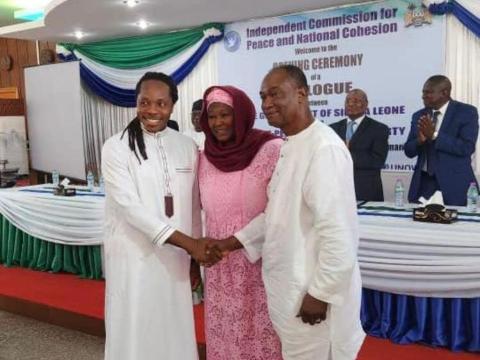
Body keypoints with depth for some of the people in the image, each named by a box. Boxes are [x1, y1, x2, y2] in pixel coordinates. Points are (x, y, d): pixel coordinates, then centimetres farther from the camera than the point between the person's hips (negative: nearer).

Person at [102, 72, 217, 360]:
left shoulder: (187, 147, 3)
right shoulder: (117, 147, -8)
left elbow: (194, 206, 8)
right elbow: (130, 206, -16)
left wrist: (196, 252, 9)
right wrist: (188, 242, -20)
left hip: (175, 258, 3)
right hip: (133, 256, -3)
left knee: (176, 331, 13)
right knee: (134, 332, 8)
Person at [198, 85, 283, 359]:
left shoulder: (272, 150, -11)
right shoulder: (205, 158, 4)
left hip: (262, 266, -4)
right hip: (220, 268, 4)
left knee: (262, 338, 6)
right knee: (223, 337, 15)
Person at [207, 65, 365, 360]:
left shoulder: (324, 148, -22)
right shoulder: (289, 146, 8)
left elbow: (338, 231, -25)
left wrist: (320, 293, -19)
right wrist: (233, 242, 8)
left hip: (313, 290, -9)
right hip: (290, 285, 9)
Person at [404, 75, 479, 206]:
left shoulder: (466, 112, -4)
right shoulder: (419, 116, 9)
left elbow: (467, 148, -15)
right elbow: (408, 151, 7)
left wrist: (434, 135, -20)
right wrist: (420, 140, -14)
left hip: (454, 183, -3)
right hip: (423, 182, 4)